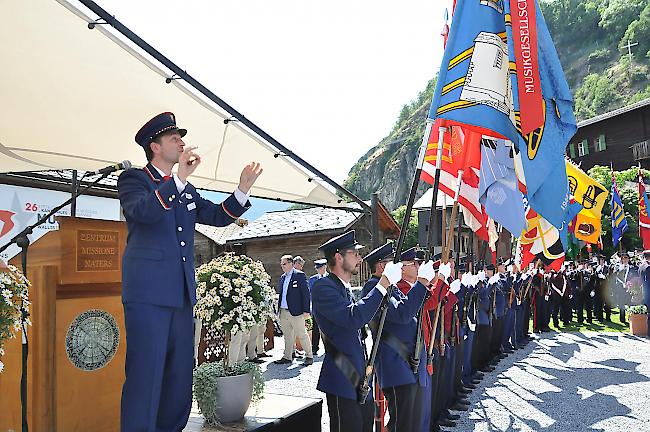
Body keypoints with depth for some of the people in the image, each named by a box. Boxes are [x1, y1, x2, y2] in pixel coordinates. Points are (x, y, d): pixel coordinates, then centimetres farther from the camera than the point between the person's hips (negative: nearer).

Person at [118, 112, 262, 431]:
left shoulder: (186, 189, 19)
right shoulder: (133, 179, 0)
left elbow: (218, 216, 14)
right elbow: (144, 211, -20)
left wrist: (243, 188, 1)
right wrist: (179, 177, -24)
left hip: (181, 294, 7)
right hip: (147, 292, -7)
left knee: (180, 375, 11)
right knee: (146, 373, -6)